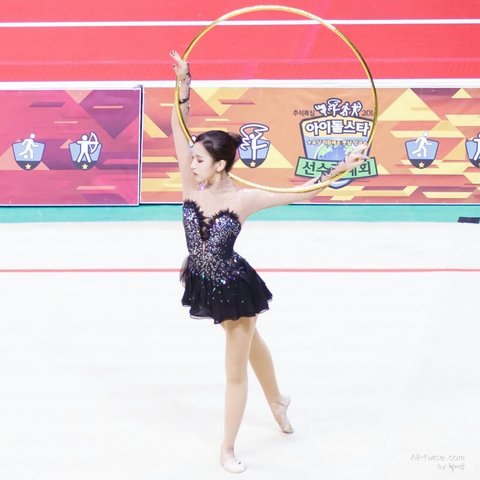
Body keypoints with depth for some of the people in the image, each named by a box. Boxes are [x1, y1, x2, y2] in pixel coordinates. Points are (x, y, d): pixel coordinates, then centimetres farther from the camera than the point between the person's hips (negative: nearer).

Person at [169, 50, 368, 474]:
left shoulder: (243, 199, -21)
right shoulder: (192, 187, -12)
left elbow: (301, 192, -18)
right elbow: (179, 130, -16)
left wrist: (342, 168, -25)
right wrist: (183, 83, -24)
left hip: (233, 287, -5)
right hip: (206, 284, 5)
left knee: (236, 371, 9)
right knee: (250, 340, 30)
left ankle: (228, 449, 25)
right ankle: (277, 399, 56)